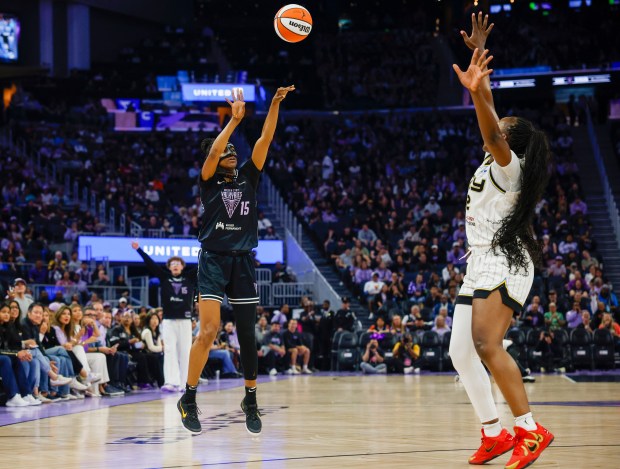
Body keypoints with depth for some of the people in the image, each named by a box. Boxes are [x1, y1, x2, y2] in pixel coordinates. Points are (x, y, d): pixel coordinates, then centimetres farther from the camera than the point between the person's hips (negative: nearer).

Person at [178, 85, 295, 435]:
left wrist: (275, 103, -10)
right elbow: (213, 150, -17)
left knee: (248, 334, 6)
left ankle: (251, 401, 20)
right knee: (209, 331, -14)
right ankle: (189, 398, -2)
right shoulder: (209, 181, 2)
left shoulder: (248, 177, 9)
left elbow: (265, 140, 0)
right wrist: (235, 119, -20)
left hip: (243, 262, 3)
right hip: (214, 259, -3)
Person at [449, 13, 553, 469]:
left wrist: (477, 91, -46)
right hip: (482, 265, 10)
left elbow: (492, 132, -29)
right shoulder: (494, 163, 15)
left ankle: (531, 430, -23)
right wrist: (479, 54, 23)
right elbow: (491, 118, 23)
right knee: (461, 352, 5)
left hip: (504, 264, -10)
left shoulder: (509, 164, -8)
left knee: (487, 346, -25)